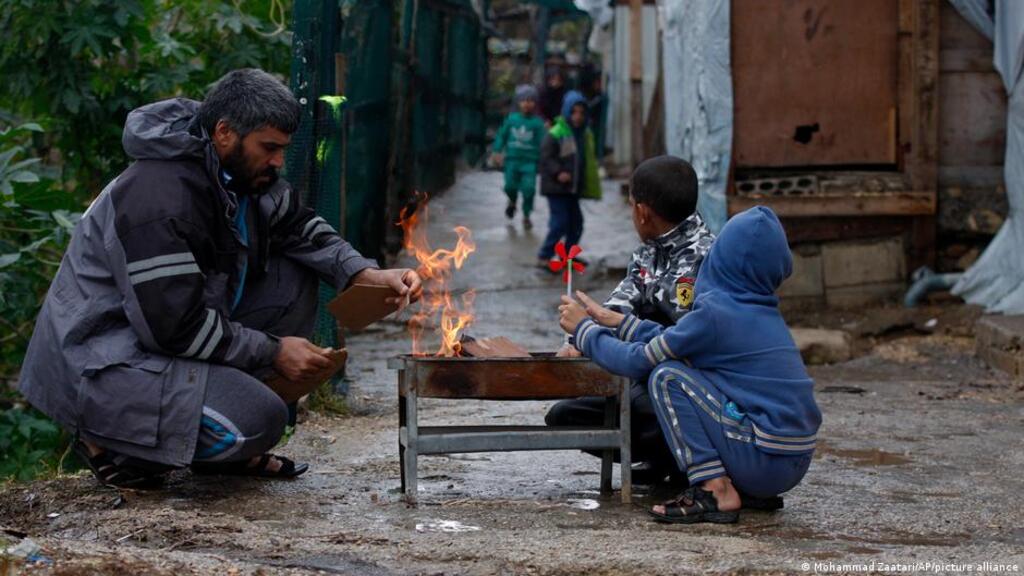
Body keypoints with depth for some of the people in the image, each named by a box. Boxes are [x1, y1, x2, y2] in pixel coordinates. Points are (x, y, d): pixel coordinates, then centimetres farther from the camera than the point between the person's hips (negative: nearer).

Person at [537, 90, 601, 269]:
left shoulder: (585, 134, 10)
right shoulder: (555, 134, -12)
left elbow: (589, 161, 19)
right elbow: (546, 157, -15)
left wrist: (591, 186, 15)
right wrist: (558, 173, -28)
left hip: (574, 188, 8)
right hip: (556, 187, -8)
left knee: (576, 222, 13)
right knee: (560, 223, -11)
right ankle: (544, 257, -4)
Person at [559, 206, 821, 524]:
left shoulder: (716, 311, -14)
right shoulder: (761, 309, 11)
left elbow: (637, 361, -5)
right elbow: (672, 341, 21)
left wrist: (584, 327, 10)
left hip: (767, 461, -8)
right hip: (793, 464, 8)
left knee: (666, 376, -6)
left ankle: (715, 493, -6)